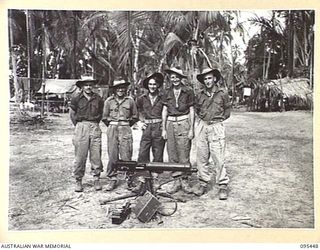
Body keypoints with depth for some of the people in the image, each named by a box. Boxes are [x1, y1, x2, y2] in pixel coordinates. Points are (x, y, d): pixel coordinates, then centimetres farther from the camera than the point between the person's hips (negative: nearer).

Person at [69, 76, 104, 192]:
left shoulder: (98, 99, 9)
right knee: (80, 156, -1)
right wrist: (78, 126, 11)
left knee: (96, 155, 0)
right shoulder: (76, 99, 4)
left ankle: (96, 179, 10)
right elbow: (72, 115, 14)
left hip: (95, 128, 2)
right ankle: (78, 181, 8)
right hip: (81, 127, -1)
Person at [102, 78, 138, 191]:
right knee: (112, 155, 1)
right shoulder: (109, 101, 5)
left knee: (126, 156, -3)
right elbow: (104, 117, 13)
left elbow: (135, 116, 15)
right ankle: (112, 179, 10)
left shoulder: (130, 100, 5)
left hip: (125, 129, -1)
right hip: (112, 130, 1)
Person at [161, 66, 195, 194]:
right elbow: (164, 111, 12)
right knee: (172, 154, 4)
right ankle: (177, 181, 13)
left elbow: (191, 111, 2)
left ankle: (184, 180, 8)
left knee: (184, 154, -3)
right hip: (170, 124, 4)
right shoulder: (167, 93, 11)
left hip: (183, 124, -3)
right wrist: (163, 129, 8)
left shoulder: (188, 92, 1)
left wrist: (191, 129, -3)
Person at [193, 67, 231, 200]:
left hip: (217, 127, -3)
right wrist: (202, 118, 13)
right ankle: (203, 183, 18)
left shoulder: (222, 93, 0)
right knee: (202, 157, 6)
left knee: (218, 158, -5)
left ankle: (223, 185, 5)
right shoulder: (200, 95, 8)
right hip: (202, 127, 4)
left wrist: (219, 118, 5)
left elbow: (227, 109, 11)